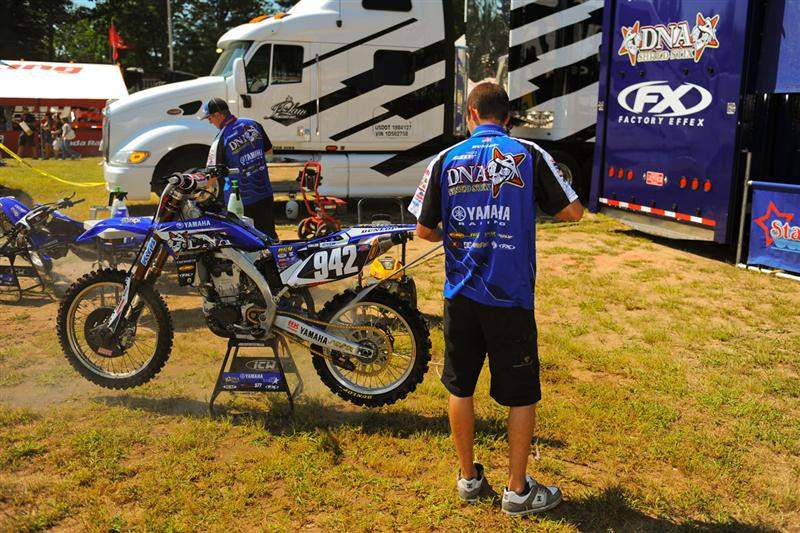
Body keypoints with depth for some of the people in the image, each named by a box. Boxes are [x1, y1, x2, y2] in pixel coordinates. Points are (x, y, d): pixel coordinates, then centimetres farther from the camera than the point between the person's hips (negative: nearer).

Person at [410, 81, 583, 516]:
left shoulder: (445, 160, 1)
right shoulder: (528, 155, -3)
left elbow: (423, 229, 3)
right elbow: (573, 211, -1)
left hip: (460, 294, 2)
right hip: (510, 298, -2)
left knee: (461, 387, 16)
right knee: (521, 394, 11)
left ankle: (469, 478, 29)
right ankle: (517, 490, 20)